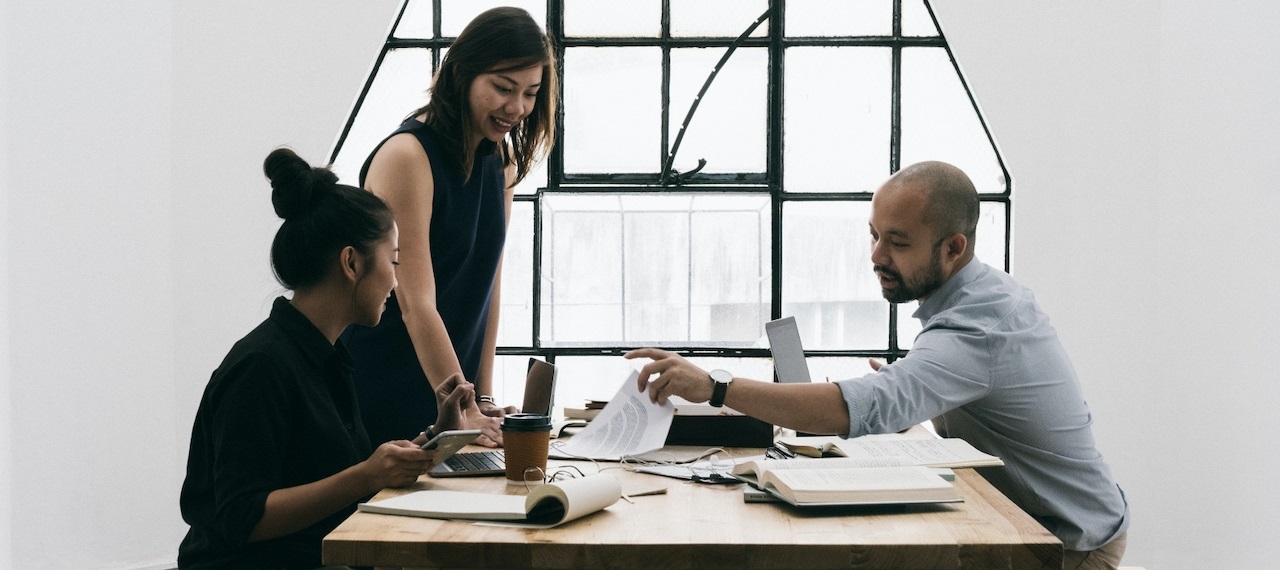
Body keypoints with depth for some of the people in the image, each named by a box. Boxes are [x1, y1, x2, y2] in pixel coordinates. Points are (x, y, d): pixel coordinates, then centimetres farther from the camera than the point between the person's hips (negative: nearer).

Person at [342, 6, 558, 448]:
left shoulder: (502, 159, 5)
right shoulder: (407, 157, -19)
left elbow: (488, 285, 4)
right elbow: (417, 305, -23)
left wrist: (483, 396, 0)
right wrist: (465, 415, -24)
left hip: (447, 386, 7)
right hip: (380, 393, -7)